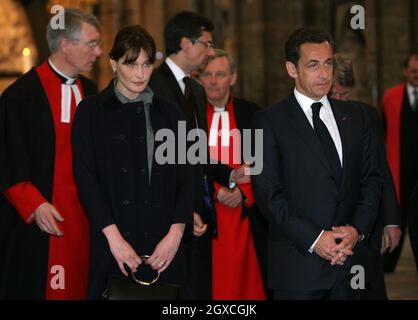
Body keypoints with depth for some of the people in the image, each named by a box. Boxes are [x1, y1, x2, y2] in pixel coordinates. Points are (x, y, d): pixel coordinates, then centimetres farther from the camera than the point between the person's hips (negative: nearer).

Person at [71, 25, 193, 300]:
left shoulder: (169, 114, 12)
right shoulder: (92, 111, 4)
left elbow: (184, 178, 8)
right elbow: (85, 177, -3)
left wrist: (176, 233, -6)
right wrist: (114, 236, -12)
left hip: (164, 244, 2)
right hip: (113, 245, -2)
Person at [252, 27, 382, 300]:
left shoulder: (354, 117, 13)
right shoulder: (270, 122, -2)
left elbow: (371, 178, 10)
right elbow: (268, 193, -8)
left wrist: (357, 229, -6)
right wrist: (314, 239, -14)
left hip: (350, 259, 4)